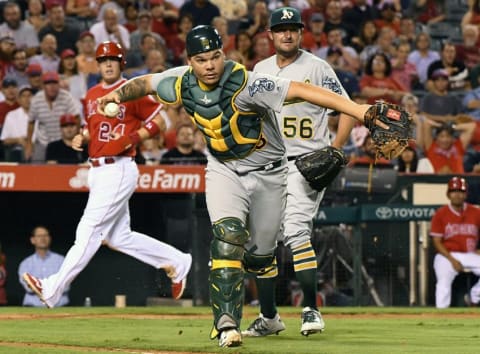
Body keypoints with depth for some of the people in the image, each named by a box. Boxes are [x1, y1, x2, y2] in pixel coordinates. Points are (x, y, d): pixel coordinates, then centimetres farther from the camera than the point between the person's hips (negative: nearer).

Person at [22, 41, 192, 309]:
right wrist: (81, 138, 7)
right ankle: (176, 262, 23)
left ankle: (53, 289, -14)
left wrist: (133, 138, -17)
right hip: (97, 170, 9)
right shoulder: (92, 95, 16)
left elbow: (157, 121, -4)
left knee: (90, 231, -11)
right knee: (119, 238, 10)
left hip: (119, 169, -9)